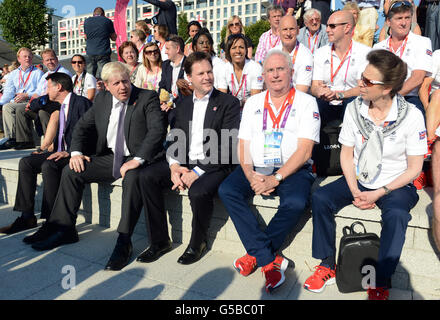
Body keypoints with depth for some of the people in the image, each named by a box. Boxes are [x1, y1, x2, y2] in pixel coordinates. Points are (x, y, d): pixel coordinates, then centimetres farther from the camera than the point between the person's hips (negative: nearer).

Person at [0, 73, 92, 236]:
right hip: (62, 152, 9)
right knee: (25, 162, -4)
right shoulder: (61, 107, 21)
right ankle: (27, 217, -5)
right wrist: (53, 150, 11)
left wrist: (69, 152, -23)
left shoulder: (82, 103, -8)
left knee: (48, 166, -32)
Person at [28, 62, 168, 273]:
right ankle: (65, 229, 8)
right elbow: (83, 126, 17)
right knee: (71, 171, -4)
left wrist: (137, 160, -29)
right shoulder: (102, 99, 11)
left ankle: (124, 242, -29)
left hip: (137, 159, -6)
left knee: (133, 178, -37)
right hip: (109, 158, 6)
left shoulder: (148, 98, -7)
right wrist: (76, 152, -1)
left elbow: (158, 130, -19)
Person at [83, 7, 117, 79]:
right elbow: (114, 38, 9)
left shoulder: (86, 21, 10)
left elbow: (85, 36, 20)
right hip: (103, 52, -3)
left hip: (90, 52, 3)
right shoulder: (107, 21, 2)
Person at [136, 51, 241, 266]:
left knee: (198, 191, -34)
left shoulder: (228, 103, -2)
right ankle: (159, 241, -3)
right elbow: (175, 139, 11)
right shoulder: (183, 104, 16)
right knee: (146, 177, -13)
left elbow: (228, 147, -11)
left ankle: (197, 243, -3)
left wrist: (198, 172, -19)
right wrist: (174, 166, -10)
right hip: (185, 163, 6)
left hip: (213, 166, -5)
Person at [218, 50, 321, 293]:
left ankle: (257, 254, -10)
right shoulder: (253, 103, 15)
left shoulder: (306, 102, 2)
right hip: (257, 169, 4)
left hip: (292, 170, -3)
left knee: (295, 202, -33)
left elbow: (304, 150, -8)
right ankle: (271, 260, -19)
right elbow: (243, 145, 8)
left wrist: (275, 178, -19)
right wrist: (250, 175, -10)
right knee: (226, 190, -22)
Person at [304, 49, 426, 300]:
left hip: (396, 185, -3)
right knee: (320, 198, -19)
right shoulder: (354, 109, -4)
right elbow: (347, 154, 1)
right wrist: (354, 190, -12)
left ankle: (381, 283, -15)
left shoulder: (411, 116, -13)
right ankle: (328, 266, -7)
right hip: (358, 180, 4)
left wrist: (378, 193, -18)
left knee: (396, 214, -34)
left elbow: (414, 168, -9)